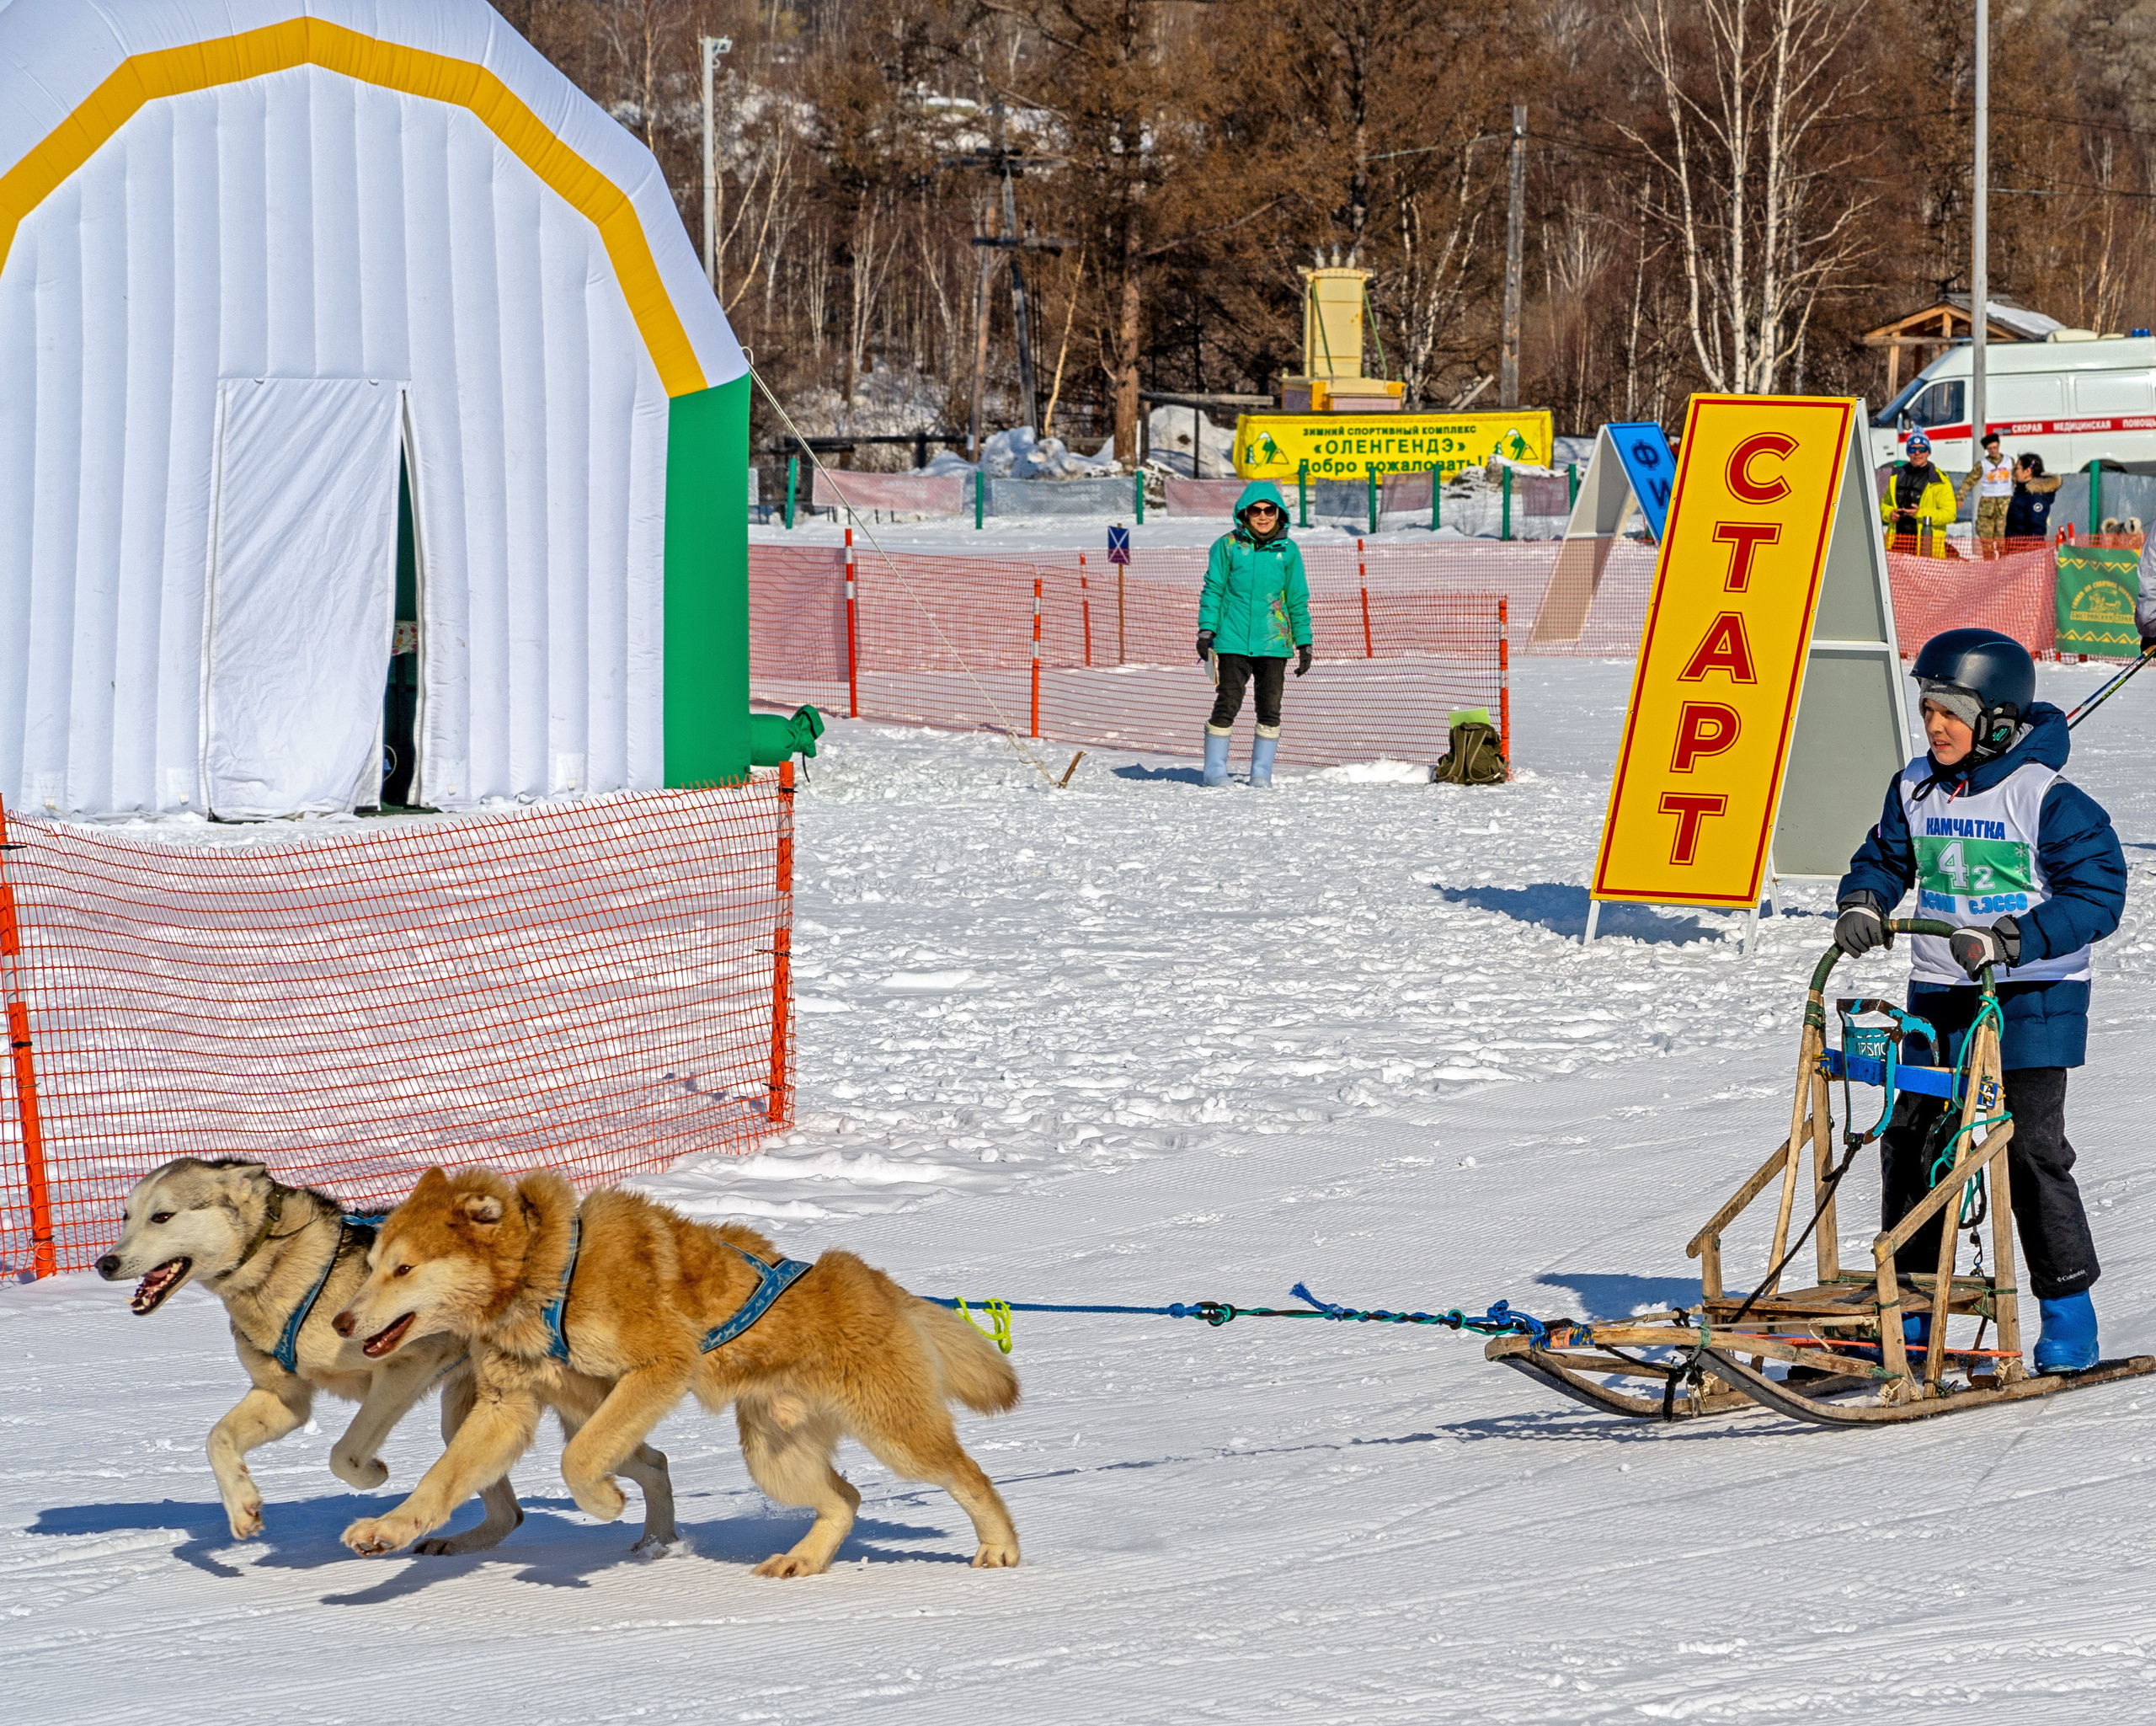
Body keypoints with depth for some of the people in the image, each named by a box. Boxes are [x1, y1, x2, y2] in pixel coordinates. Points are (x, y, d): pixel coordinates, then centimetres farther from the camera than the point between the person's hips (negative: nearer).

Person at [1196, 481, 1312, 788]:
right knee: (1227, 705, -4)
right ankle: (1215, 770, 5)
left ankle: (1261, 772, 11)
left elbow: (1298, 600, 14)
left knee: (1270, 710, 2)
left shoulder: (1287, 551, 8)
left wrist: (1304, 644, 12)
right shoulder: (1228, 545, 3)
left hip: (1273, 642, 2)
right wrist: (1206, 630, -5)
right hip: (1234, 640, -2)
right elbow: (1213, 589, 4)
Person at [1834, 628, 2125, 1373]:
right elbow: (1884, 858, 20)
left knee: (2030, 1146, -9)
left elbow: (2097, 893, -17)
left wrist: (2013, 939, -27)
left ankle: (2068, 1312, 2)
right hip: (1939, 995, 6)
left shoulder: (2047, 799, -14)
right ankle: (1907, 1311, 14)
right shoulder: (1916, 787, 6)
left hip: (2030, 996, -6)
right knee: (1912, 1141, 3)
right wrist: (1862, 904, -3)